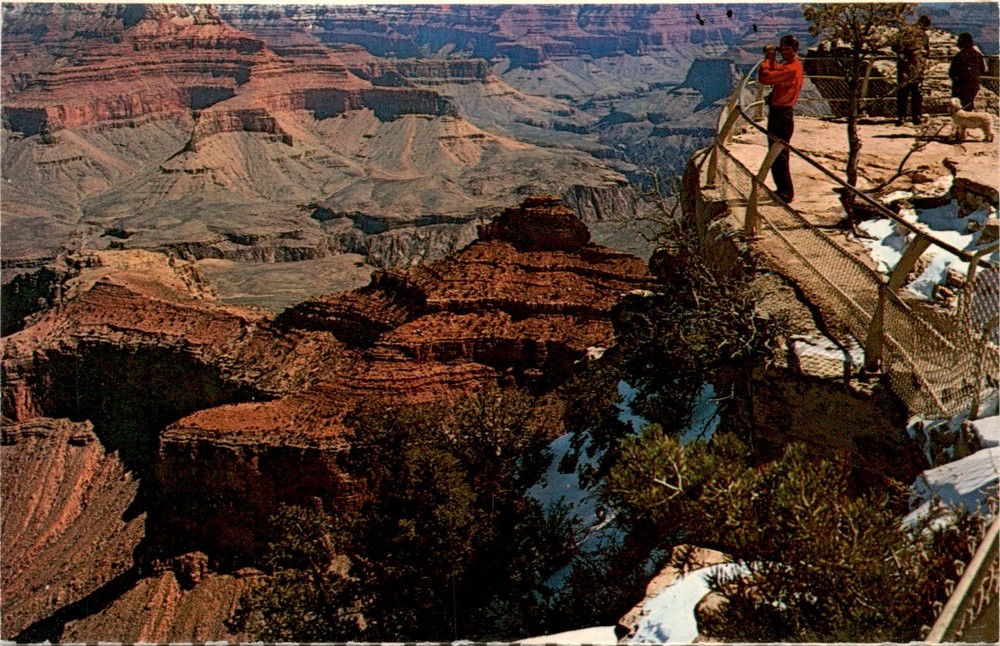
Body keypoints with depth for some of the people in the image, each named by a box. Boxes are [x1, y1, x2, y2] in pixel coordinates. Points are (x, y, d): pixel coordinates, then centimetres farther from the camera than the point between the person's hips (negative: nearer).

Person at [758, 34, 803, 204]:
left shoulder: (791, 69, -21)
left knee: (779, 157, -5)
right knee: (776, 156, 18)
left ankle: (786, 193, 0)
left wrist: (767, 59, -11)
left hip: (781, 115, -11)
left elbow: (764, 77, -25)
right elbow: (776, 72, 26)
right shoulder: (793, 66, 12)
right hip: (780, 114, 11)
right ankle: (783, 190, 27)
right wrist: (772, 59, 12)